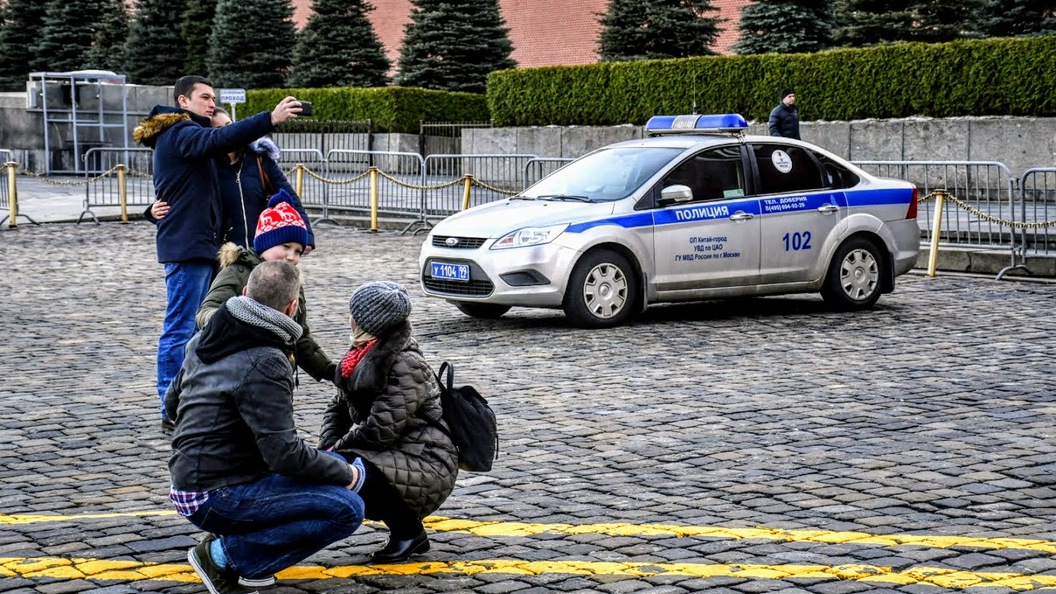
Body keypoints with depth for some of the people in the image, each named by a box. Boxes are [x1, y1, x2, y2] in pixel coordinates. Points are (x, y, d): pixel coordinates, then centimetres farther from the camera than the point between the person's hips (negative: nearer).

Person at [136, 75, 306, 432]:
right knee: (180, 330, -9)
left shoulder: (186, 134, 23)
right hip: (187, 245, -11)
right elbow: (219, 139, -31)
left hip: (199, 245, 11)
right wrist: (270, 120, -40)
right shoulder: (179, 133, -12)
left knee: (198, 329, 13)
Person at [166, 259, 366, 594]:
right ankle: (227, 554, -9)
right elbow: (285, 455, -23)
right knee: (347, 509, -17)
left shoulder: (205, 339, 7)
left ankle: (233, 545, 7)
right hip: (216, 498, -10)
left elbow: (172, 405, 21)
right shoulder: (264, 364, -21)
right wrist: (348, 474, -8)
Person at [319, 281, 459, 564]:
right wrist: (328, 448, -3)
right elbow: (337, 408, 14)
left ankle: (409, 532, -6)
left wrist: (338, 447, -11)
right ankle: (407, 527, 8)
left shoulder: (406, 364, -18)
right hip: (394, 457, 9)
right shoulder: (366, 356, 9)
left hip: (427, 469, -9)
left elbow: (380, 429, -23)